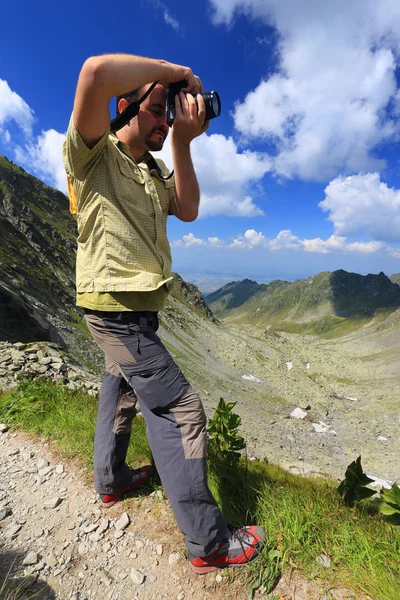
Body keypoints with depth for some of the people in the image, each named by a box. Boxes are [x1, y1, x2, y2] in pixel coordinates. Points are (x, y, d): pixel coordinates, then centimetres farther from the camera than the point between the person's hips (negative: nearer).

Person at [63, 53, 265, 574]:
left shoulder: (154, 170, 17)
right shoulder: (92, 154, -6)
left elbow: (188, 211, 2)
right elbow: (96, 72, -25)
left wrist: (182, 144, -5)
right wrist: (176, 71, -11)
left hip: (135, 305, 10)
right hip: (115, 302, -10)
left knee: (122, 390, 21)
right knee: (181, 409, -7)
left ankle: (111, 481, 44)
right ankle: (208, 543, 11)